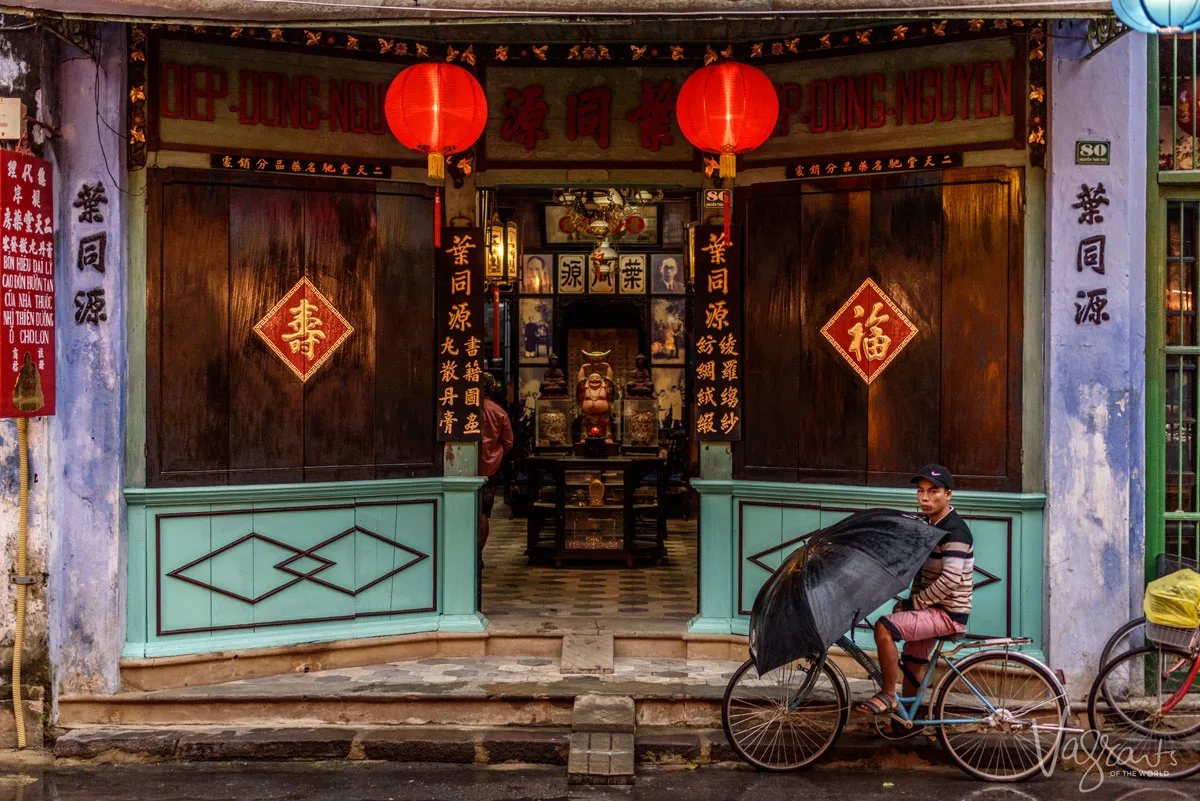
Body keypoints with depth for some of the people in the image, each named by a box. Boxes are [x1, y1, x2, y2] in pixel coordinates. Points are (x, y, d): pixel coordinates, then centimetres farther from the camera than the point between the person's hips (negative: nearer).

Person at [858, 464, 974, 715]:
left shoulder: (955, 531, -18)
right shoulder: (930, 524, 12)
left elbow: (950, 580, -26)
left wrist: (912, 604, -19)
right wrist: (912, 602, 8)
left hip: (949, 613, -10)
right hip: (932, 609, 10)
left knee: (884, 627, -24)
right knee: (912, 665, 19)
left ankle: (888, 696, -12)